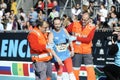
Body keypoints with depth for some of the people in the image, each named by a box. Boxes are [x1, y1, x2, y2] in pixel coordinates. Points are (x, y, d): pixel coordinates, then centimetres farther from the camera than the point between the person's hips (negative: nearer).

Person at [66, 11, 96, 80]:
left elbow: (88, 39, -16)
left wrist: (77, 38, -18)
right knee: (75, 69, 8)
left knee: (90, 69, -9)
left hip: (87, 51, -1)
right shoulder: (75, 24, -2)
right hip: (76, 51, 1)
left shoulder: (92, 27, -7)